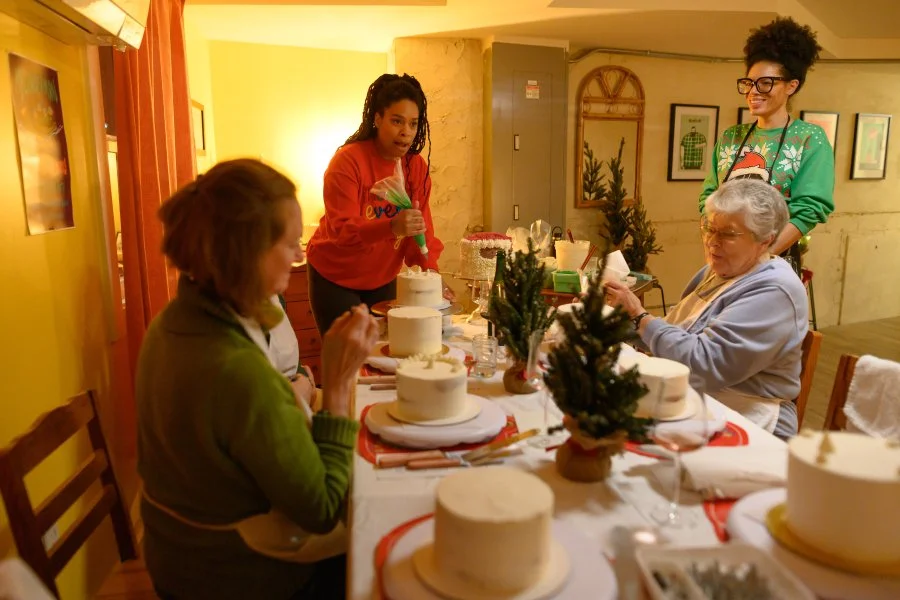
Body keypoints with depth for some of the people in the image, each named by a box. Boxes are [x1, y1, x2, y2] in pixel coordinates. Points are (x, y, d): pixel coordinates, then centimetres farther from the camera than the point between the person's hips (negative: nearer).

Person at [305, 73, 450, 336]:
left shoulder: (417, 166, -4)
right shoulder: (348, 160, -19)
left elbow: (422, 227, -6)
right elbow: (340, 229, -27)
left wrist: (429, 271, -23)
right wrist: (392, 227, -43)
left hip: (382, 280, 5)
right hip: (334, 278, -4)